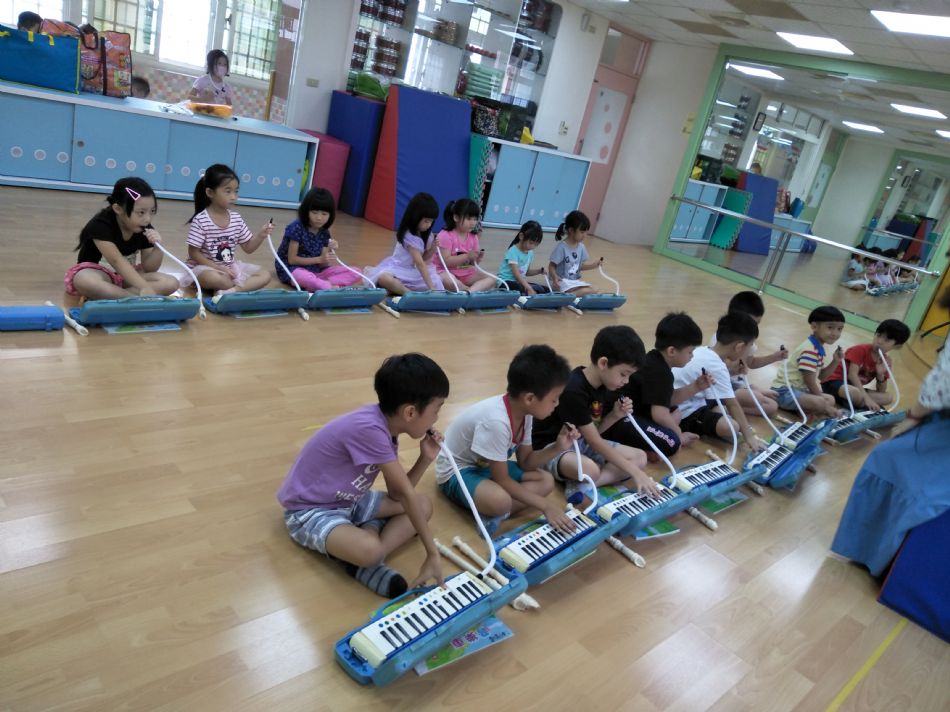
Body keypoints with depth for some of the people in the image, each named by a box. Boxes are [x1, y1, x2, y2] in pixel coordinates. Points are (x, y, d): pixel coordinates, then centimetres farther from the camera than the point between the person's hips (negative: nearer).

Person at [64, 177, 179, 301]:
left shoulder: (144, 229, -6)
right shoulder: (101, 225, -22)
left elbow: (149, 268, -5)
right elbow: (117, 261, -35)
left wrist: (157, 247, -25)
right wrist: (144, 287, -47)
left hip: (126, 276, 5)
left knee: (171, 283, -18)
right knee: (85, 281, -41)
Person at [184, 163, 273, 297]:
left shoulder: (236, 218, 1)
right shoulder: (200, 220, -15)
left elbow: (248, 248, 5)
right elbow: (194, 253, -14)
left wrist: (260, 235, -13)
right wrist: (218, 267, -21)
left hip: (230, 266, 6)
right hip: (205, 267, -6)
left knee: (265, 276, -11)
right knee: (215, 279, -41)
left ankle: (230, 291, -27)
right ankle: (245, 286, -15)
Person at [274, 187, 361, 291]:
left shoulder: (324, 233, 1)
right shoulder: (296, 228, -16)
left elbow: (322, 264, -1)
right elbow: (292, 259, -16)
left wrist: (330, 251, -21)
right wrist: (318, 259, -21)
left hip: (315, 270, 7)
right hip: (292, 269, -7)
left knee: (355, 273, -9)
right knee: (304, 277, -45)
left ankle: (316, 285, -25)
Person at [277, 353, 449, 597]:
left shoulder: (387, 426, -2)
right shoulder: (369, 429, -31)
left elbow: (397, 495, 3)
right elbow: (405, 494, -26)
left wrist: (425, 459, -10)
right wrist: (433, 552, -18)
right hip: (309, 510, -10)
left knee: (424, 505, 1)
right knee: (369, 549, -38)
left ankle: (363, 561, -14)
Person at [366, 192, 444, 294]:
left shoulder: (426, 234, 1)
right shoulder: (409, 236, -24)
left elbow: (423, 259, 5)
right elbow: (420, 264, -30)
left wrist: (432, 249, -15)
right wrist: (431, 288, -34)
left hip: (413, 271, 9)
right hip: (397, 269, -8)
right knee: (384, 278, -40)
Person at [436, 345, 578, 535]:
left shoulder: (524, 413, -8)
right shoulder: (496, 421, -35)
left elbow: (525, 463, 2)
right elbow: (502, 480, -26)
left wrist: (557, 447, -15)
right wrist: (545, 506, -22)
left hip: (487, 465, 10)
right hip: (457, 470, -9)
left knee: (546, 481, -4)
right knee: (500, 500, -38)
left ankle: (492, 514, -13)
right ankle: (492, 511, -4)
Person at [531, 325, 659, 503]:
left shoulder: (602, 386, -1)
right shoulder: (573, 391, -28)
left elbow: (593, 432, 7)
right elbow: (595, 442, -25)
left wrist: (614, 415, -12)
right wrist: (636, 472, -23)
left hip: (581, 442, 10)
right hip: (550, 446, -10)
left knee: (639, 457, -4)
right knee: (590, 470, -42)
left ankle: (581, 485, -15)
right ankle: (584, 481, -7)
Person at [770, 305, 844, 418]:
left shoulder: (819, 348, 12)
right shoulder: (810, 350, -19)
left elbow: (821, 376, 16)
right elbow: (809, 381, -18)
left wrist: (835, 361, 3)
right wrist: (821, 398, -8)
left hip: (800, 389, 11)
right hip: (785, 391, -11)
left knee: (830, 400, 16)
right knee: (820, 403, -32)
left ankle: (800, 410, -2)